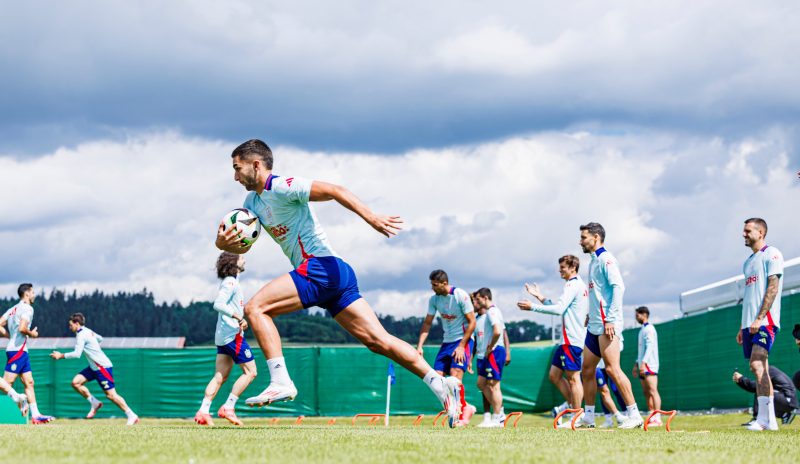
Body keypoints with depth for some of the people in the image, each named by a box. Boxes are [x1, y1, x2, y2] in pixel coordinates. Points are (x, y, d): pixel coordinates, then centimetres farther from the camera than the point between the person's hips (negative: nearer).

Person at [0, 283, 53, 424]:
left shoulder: (13, 309, 16)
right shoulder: (27, 308, -10)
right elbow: (22, 328, -24)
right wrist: (32, 333, -6)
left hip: (21, 351, 10)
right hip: (17, 350, -10)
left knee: (29, 383, 8)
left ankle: (35, 415, 7)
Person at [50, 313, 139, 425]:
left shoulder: (81, 335, -15)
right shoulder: (88, 331, 12)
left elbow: (77, 354, -23)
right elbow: (100, 339, 30)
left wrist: (61, 356, -14)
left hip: (103, 367, -10)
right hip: (94, 367, 10)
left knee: (111, 394, -11)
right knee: (76, 382, 2)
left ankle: (132, 416, -7)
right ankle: (94, 403, 9)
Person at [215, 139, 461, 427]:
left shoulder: (281, 187, -8)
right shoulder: (253, 202, 20)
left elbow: (334, 191, -16)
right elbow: (242, 245, 21)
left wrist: (370, 217, -27)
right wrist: (222, 243, -3)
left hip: (322, 267, -9)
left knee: (255, 308, -14)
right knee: (378, 340, 1)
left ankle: (280, 382, -18)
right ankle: (441, 385, -5)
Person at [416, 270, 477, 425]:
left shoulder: (461, 296, -16)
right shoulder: (434, 299, 1)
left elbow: (472, 322, -13)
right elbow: (427, 323, 8)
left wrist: (461, 346, -18)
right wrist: (419, 346, -2)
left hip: (463, 340, -6)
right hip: (447, 341, 6)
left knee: (455, 376, -20)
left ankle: (463, 409, -3)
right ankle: (466, 407, 11)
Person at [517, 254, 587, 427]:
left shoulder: (573, 285, -11)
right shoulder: (579, 285, 20)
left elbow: (558, 309, -20)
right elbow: (561, 309, 24)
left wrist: (533, 307, -16)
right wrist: (540, 297, 19)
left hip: (571, 340, -10)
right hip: (568, 339, 10)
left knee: (573, 377, -8)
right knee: (554, 375, 10)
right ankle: (573, 406, 11)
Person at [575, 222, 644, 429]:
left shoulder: (606, 259, -8)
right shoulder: (593, 261, 20)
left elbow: (618, 287, -17)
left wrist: (610, 320, -22)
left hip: (607, 325, -10)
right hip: (594, 326, 10)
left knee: (612, 368, -15)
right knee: (587, 370, 10)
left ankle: (634, 415, -14)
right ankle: (588, 416, 17)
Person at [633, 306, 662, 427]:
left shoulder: (649, 329, -7)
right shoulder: (642, 330, 22)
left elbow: (650, 346, -17)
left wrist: (643, 362, -24)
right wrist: (637, 364, 23)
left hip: (649, 365, -10)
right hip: (643, 366, 10)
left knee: (652, 391, -15)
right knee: (646, 392, 6)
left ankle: (657, 419, -21)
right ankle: (652, 418, 6)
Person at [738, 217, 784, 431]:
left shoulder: (771, 254, -4)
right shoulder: (748, 262, 22)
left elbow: (772, 288, -13)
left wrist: (759, 319, -20)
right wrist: (743, 327, 19)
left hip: (765, 321, -9)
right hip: (750, 324, 9)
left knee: (757, 364, -20)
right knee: (759, 368, 5)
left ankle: (765, 418, -24)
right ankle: (769, 420, 4)